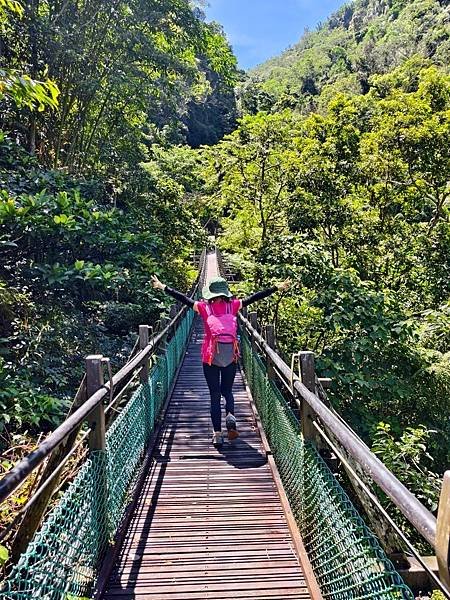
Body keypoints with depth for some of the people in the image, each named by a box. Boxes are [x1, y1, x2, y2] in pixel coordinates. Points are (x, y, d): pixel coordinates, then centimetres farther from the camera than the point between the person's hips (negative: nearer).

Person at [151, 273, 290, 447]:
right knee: (227, 391, 19)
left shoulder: (204, 307, 3)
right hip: (230, 355, 1)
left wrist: (163, 287, 13)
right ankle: (230, 415, -10)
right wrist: (277, 287, 13)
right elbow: (254, 297, 8)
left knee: (215, 395, 9)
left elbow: (183, 298, 5)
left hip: (211, 356, -1)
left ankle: (217, 434, 7)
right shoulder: (233, 305, 6)